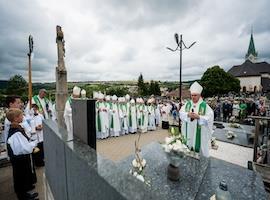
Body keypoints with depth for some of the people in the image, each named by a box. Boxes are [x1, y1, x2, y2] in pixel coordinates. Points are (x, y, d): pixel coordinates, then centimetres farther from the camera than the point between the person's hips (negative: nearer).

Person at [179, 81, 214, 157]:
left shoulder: (205, 105, -9)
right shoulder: (187, 104, 3)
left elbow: (209, 118, -14)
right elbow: (181, 113, 0)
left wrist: (198, 117, -25)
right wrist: (188, 114, -19)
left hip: (200, 133, -3)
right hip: (188, 132, 3)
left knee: (200, 149, 7)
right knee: (188, 150, 14)